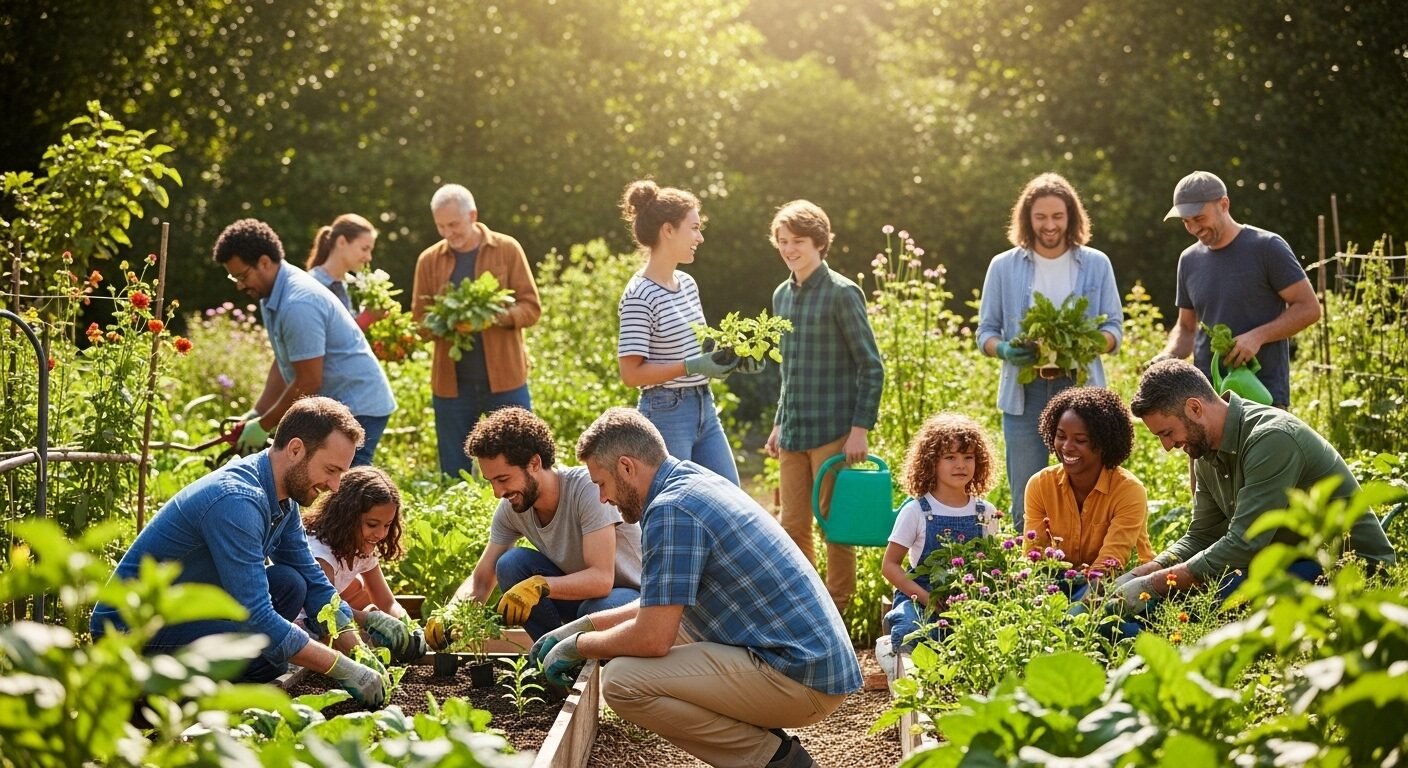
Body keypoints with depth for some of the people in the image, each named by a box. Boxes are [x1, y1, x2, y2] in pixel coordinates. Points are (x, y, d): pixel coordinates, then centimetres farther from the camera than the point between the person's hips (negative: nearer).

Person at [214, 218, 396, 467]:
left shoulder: (297, 305, -25)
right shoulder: (274, 296, 7)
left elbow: (308, 383, -23)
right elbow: (283, 364, 16)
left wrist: (264, 426, -13)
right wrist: (256, 413, 8)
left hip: (358, 408, -11)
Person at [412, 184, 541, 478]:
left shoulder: (507, 249, 1)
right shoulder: (429, 260, 6)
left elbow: (531, 307, 0)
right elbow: (419, 318, 8)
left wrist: (498, 316, -20)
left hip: (505, 379, -2)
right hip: (451, 384, 2)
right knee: (454, 477, 7)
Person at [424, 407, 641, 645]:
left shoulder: (587, 489, -27)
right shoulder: (510, 509, -7)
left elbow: (601, 578, -34)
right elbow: (481, 580, -1)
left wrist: (540, 585, -46)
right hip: (578, 592, 6)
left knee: (597, 609, -38)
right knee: (511, 564, -17)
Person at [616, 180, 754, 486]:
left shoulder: (687, 284, 10)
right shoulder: (639, 296, -15)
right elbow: (631, 373, -17)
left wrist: (730, 356, 1)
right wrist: (691, 367, -22)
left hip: (704, 408, 8)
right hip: (666, 414, -8)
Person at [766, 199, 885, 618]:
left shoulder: (842, 293, -8)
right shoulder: (782, 296, 12)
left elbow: (871, 367, -9)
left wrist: (860, 428, -15)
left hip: (833, 431, -6)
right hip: (793, 433, 7)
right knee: (792, 526, 10)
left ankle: (837, 612, 10)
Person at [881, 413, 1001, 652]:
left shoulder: (985, 513, 7)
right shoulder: (916, 511, -3)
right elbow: (890, 565, -3)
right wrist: (926, 598, -16)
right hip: (920, 598, -2)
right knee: (912, 636, -34)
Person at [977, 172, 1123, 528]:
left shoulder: (1096, 264, 8)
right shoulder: (1004, 266, 7)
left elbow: (1114, 329, 7)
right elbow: (986, 332, 9)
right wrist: (1004, 349, -14)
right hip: (1025, 393, 0)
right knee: (1026, 502, 0)